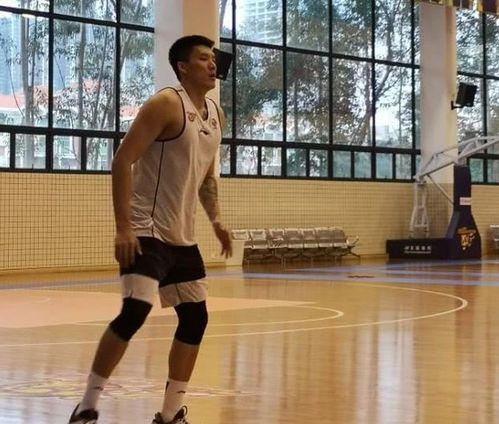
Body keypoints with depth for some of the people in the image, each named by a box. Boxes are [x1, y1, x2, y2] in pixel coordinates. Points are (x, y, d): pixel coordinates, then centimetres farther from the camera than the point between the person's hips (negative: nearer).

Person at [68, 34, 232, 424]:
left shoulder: (215, 114, 13)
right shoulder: (167, 104, -13)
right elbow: (123, 161, -17)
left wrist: (216, 220, 13)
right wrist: (124, 227, -23)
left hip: (182, 236, 9)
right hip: (147, 231, -9)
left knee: (196, 318, 9)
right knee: (135, 310, -20)